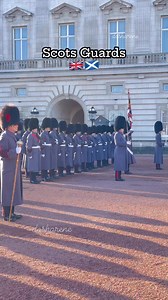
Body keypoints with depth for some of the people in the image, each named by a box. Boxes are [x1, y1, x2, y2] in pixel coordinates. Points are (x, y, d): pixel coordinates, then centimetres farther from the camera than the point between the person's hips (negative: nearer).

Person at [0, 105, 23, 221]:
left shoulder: (12, 136, 14)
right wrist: (15, 151, -28)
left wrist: (18, 146, 11)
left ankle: (11, 212, 24)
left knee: (14, 191, 14)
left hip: (14, 169, 10)